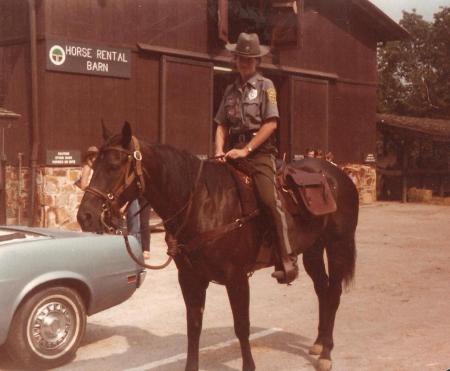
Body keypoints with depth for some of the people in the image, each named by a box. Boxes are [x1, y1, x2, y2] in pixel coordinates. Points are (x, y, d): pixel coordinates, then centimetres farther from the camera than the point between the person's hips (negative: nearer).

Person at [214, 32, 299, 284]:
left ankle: (288, 260, -19)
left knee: (271, 199, -22)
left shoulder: (265, 85, 5)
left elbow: (271, 123, -5)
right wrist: (220, 150, -4)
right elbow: (222, 125, 15)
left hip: (259, 152, -5)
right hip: (234, 153, 5)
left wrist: (246, 150, -13)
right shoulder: (231, 90, 19)